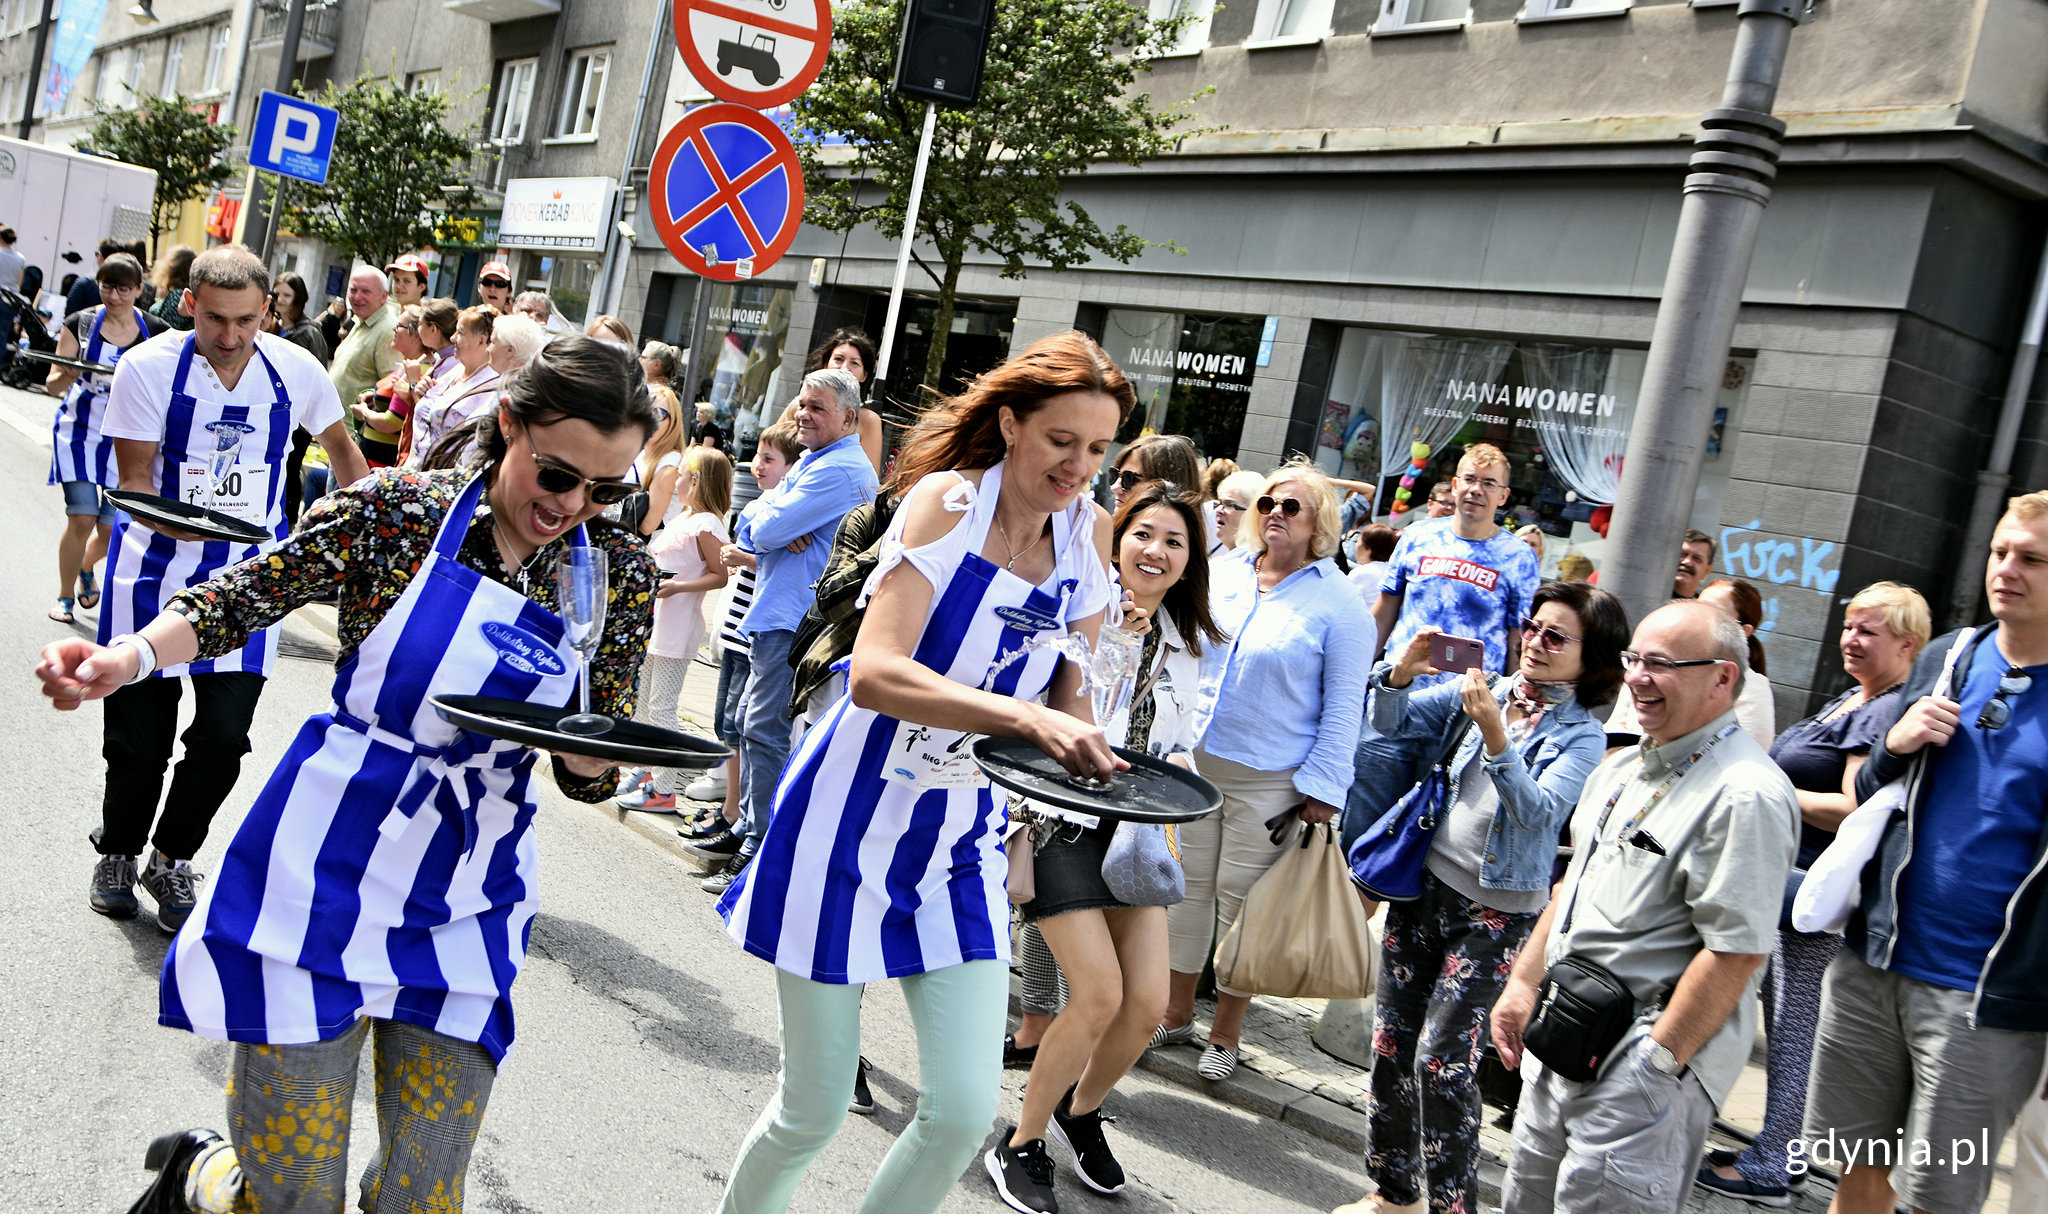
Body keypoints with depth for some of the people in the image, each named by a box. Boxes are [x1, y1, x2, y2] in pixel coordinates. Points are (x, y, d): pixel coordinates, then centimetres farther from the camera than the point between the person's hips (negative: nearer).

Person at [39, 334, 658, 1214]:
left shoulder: (617, 574, -1)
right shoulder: (401, 510, -8)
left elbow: (586, 778, 4)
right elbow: (244, 598, -2)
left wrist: (592, 745, -19)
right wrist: (127, 657, -19)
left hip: (464, 906, 3)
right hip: (325, 872, -2)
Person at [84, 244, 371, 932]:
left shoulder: (296, 370, -4)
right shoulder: (149, 366, -10)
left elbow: (340, 446, 15)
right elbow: (135, 475, -9)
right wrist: (169, 520, -28)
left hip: (247, 572, 1)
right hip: (157, 566, -1)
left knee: (224, 738, -5)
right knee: (139, 737, 5)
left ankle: (173, 859, 20)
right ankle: (118, 854, 32)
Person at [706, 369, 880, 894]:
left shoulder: (840, 470, -16)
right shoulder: (810, 463, 19)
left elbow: (769, 530, -20)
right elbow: (753, 522, 13)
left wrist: (766, 522, 3)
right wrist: (758, 534, -9)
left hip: (792, 623, -11)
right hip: (776, 618, 11)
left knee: (764, 732, -9)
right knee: (752, 725, 16)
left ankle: (758, 854, -4)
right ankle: (747, 827, 26)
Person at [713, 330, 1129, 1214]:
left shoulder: (1089, 531, 2)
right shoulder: (948, 501, -14)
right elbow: (873, 674, -25)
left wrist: (1074, 738, -9)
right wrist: (1025, 718, -36)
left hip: (962, 835, 5)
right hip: (853, 815, -5)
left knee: (965, 1110, -2)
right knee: (812, 1111, 6)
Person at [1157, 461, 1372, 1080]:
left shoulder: (1339, 604, -7)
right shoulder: (1223, 576, 6)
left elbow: (1344, 704, -7)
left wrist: (1322, 788, -12)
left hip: (1269, 779, -4)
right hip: (1193, 761, 4)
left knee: (1239, 899, 4)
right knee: (1188, 887, 11)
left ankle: (1225, 1034, 20)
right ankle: (1176, 1013, 27)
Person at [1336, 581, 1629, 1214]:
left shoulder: (1582, 736, -6)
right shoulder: (1479, 690, 5)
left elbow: (1539, 813, -20)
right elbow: (1391, 723, 6)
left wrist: (1494, 736, -30)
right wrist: (1404, 669, -13)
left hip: (1496, 912, -4)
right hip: (1423, 884, 5)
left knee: (1443, 1059, -9)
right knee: (1391, 1043, 9)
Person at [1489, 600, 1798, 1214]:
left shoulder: (1745, 796, -18)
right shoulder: (1622, 768, 12)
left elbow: (1736, 952, -22)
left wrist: (1657, 1063, -20)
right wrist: (1524, 984, 15)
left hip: (1643, 1056, -9)